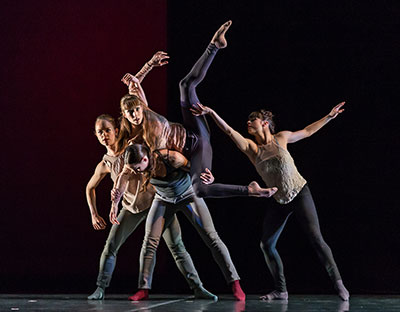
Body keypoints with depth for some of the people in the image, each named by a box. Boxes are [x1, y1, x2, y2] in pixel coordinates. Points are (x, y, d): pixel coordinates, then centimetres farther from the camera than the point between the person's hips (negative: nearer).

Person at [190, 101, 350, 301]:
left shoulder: (280, 138, -3)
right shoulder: (251, 148, -2)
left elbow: (307, 132, 13)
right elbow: (229, 130, -16)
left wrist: (330, 116, 14)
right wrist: (211, 113, -28)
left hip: (299, 194, -3)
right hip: (278, 201, 4)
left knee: (315, 238, -12)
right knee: (266, 244, -2)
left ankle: (338, 283, -6)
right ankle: (281, 290, 8)